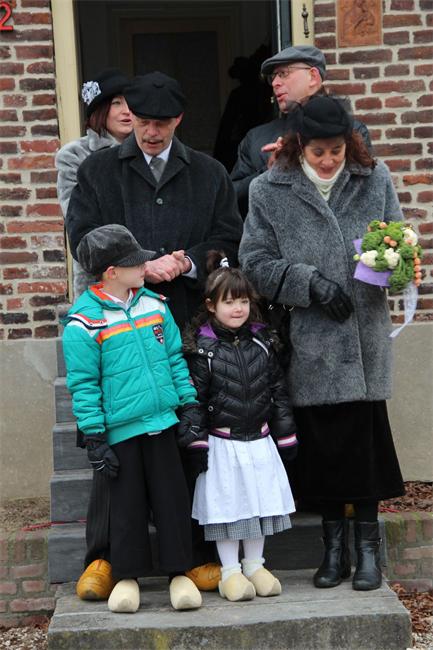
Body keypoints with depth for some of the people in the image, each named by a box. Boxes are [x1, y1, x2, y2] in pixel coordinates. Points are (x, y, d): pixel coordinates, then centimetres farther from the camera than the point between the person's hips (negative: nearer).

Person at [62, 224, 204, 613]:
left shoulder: (154, 304, 4)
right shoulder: (84, 323, -12)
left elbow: (175, 358, 12)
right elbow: (83, 385, -9)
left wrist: (190, 405, 9)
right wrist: (94, 438, -9)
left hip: (161, 421, 4)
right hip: (120, 430, -4)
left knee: (172, 497, 7)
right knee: (128, 504, 6)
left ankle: (179, 572, 19)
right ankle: (128, 576, 21)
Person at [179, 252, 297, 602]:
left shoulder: (262, 343, 5)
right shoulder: (202, 349, -7)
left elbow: (278, 391, 8)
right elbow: (193, 397, -8)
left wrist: (286, 437, 7)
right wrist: (195, 441, -11)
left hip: (259, 442, 4)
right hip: (222, 444, -4)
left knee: (260, 501, 10)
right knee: (226, 505, 2)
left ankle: (255, 565, 24)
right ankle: (230, 571, 13)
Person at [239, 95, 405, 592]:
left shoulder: (375, 180, 6)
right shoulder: (269, 191, 1)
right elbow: (255, 262, 0)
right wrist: (311, 283, -12)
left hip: (365, 337, 0)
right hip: (310, 342, 0)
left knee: (365, 435, 1)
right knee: (322, 440, 6)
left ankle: (368, 546, 16)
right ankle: (333, 546, 21)